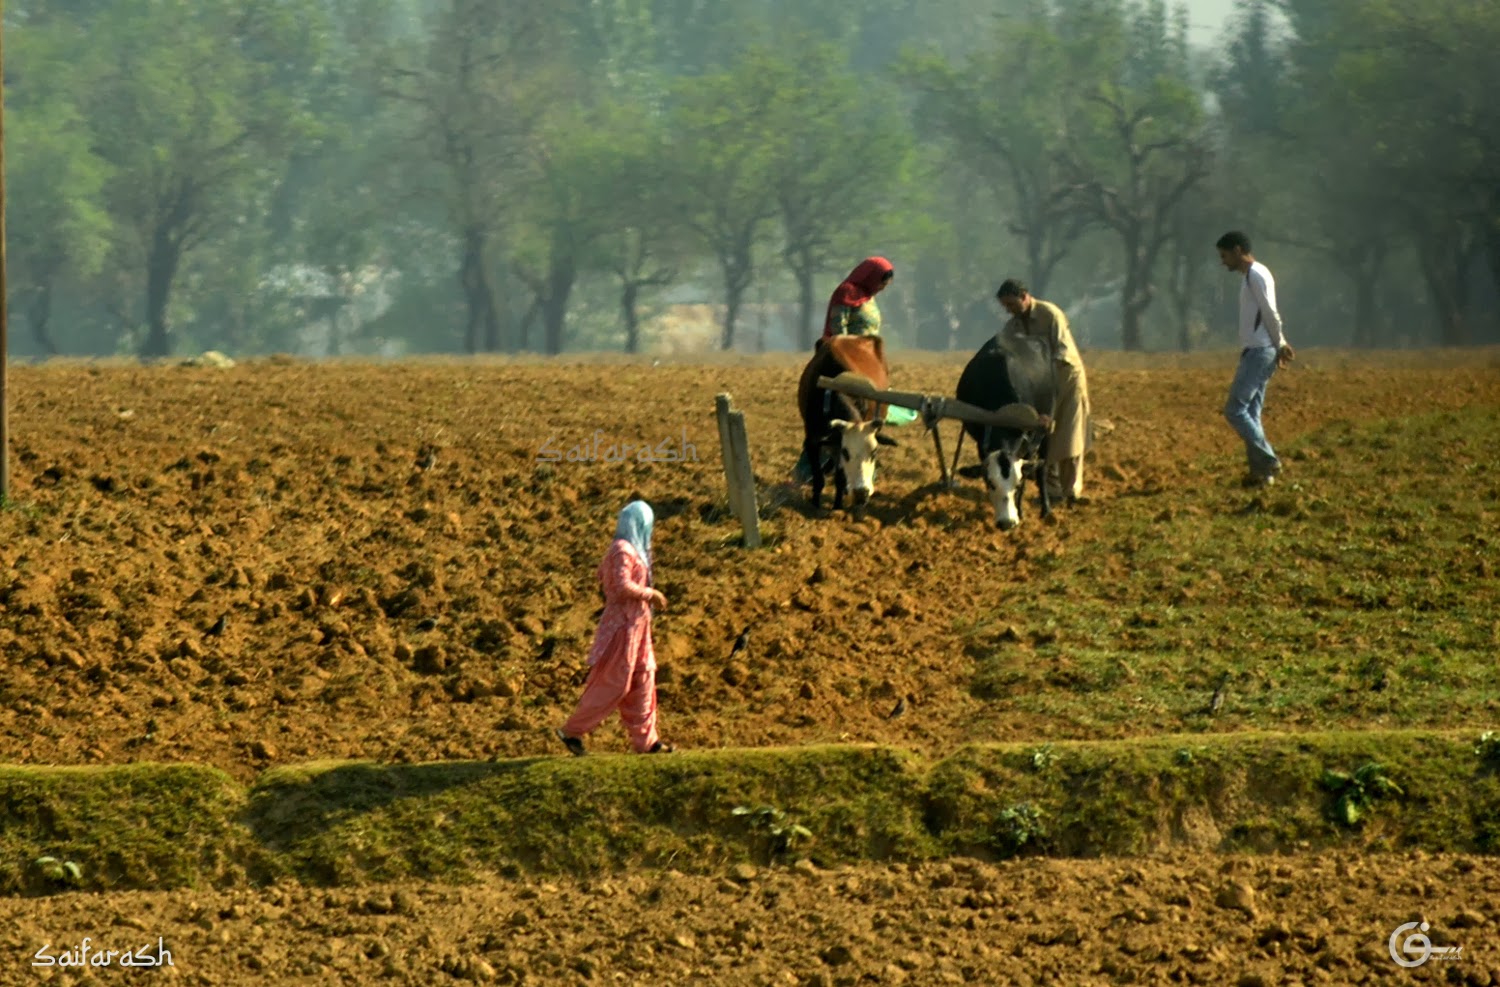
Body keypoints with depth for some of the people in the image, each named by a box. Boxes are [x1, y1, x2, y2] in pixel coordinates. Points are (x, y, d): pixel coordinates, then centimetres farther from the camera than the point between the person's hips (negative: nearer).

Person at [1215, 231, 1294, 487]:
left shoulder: (1256, 275, -12)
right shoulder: (1252, 276, 19)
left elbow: (1270, 314, -15)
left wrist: (1280, 346, -7)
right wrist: (1280, 345, 9)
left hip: (1259, 352, -10)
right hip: (1255, 352, 10)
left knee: (1235, 410, -11)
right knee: (1250, 413, 8)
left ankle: (1268, 461, -11)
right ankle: (1260, 471, 7)